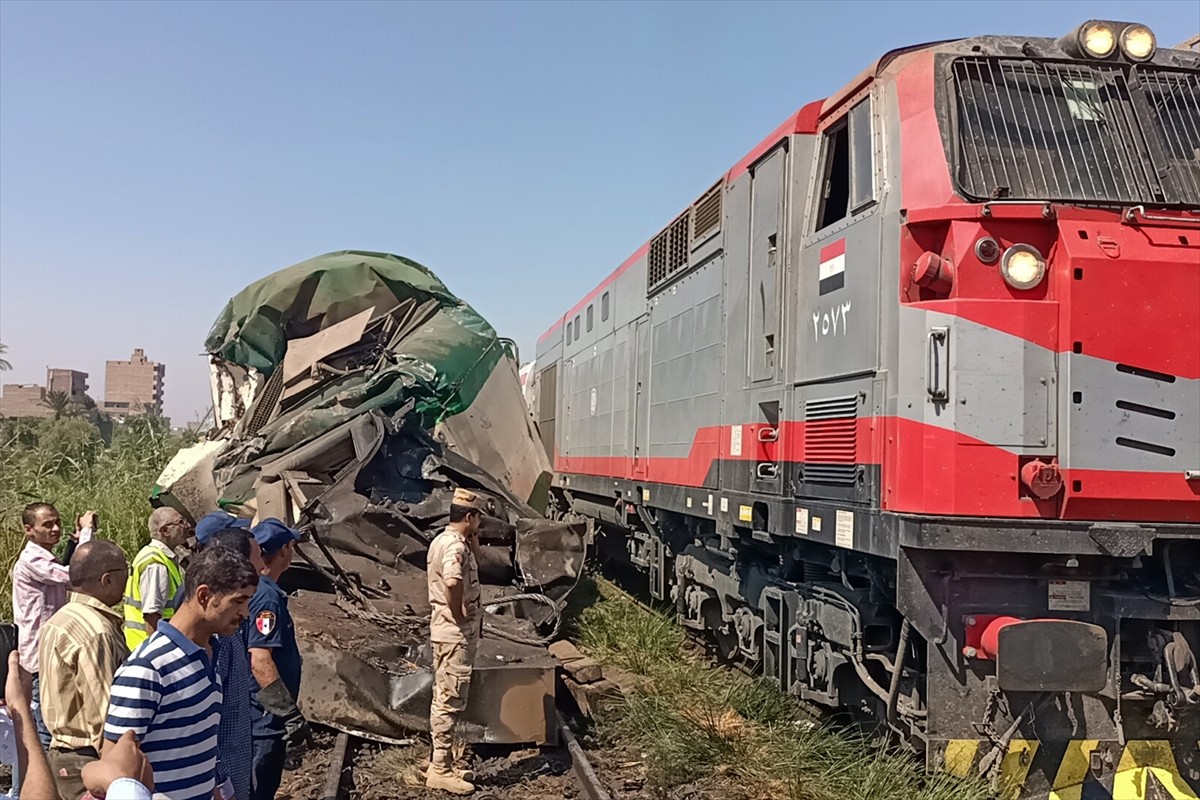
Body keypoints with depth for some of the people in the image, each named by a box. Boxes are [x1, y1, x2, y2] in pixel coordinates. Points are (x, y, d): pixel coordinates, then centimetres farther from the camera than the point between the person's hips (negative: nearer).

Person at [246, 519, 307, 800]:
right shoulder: (267, 596, -22)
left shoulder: (251, 588, 7)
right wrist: (291, 714, -24)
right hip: (266, 714, -9)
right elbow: (259, 661, -27)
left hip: (258, 710, 9)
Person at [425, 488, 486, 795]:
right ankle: (440, 770, 3)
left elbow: (467, 572, 27)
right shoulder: (456, 546, -20)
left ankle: (441, 764, 23)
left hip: (445, 632, 10)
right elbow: (452, 583, -39)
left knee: (444, 700, 15)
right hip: (456, 635, -10)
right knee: (450, 702, -3)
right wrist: (460, 614, -23)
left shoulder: (442, 540, 12)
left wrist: (473, 544, 12)